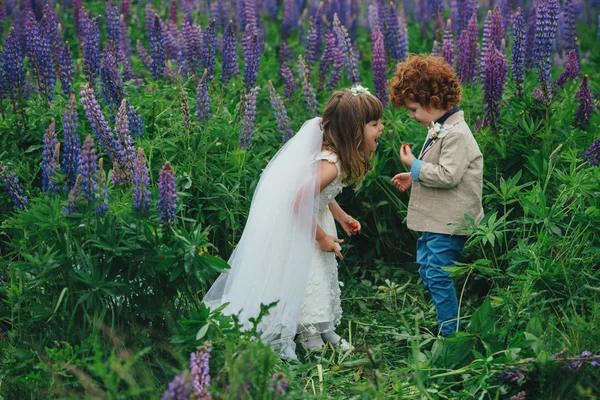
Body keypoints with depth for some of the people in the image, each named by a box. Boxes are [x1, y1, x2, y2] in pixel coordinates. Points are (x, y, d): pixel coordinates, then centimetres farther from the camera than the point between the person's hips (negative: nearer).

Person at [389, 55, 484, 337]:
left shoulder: (456, 134, -21)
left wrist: (415, 166, -16)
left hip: (450, 220, -11)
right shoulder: (438, 129, 11)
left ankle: (450, 335, 0)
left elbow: (448, 175, -26)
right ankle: (445, 320, 30)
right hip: (436, 217, 11)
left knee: (438, 276, -8)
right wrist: (414, 177, 9)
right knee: (425, 268, 19)